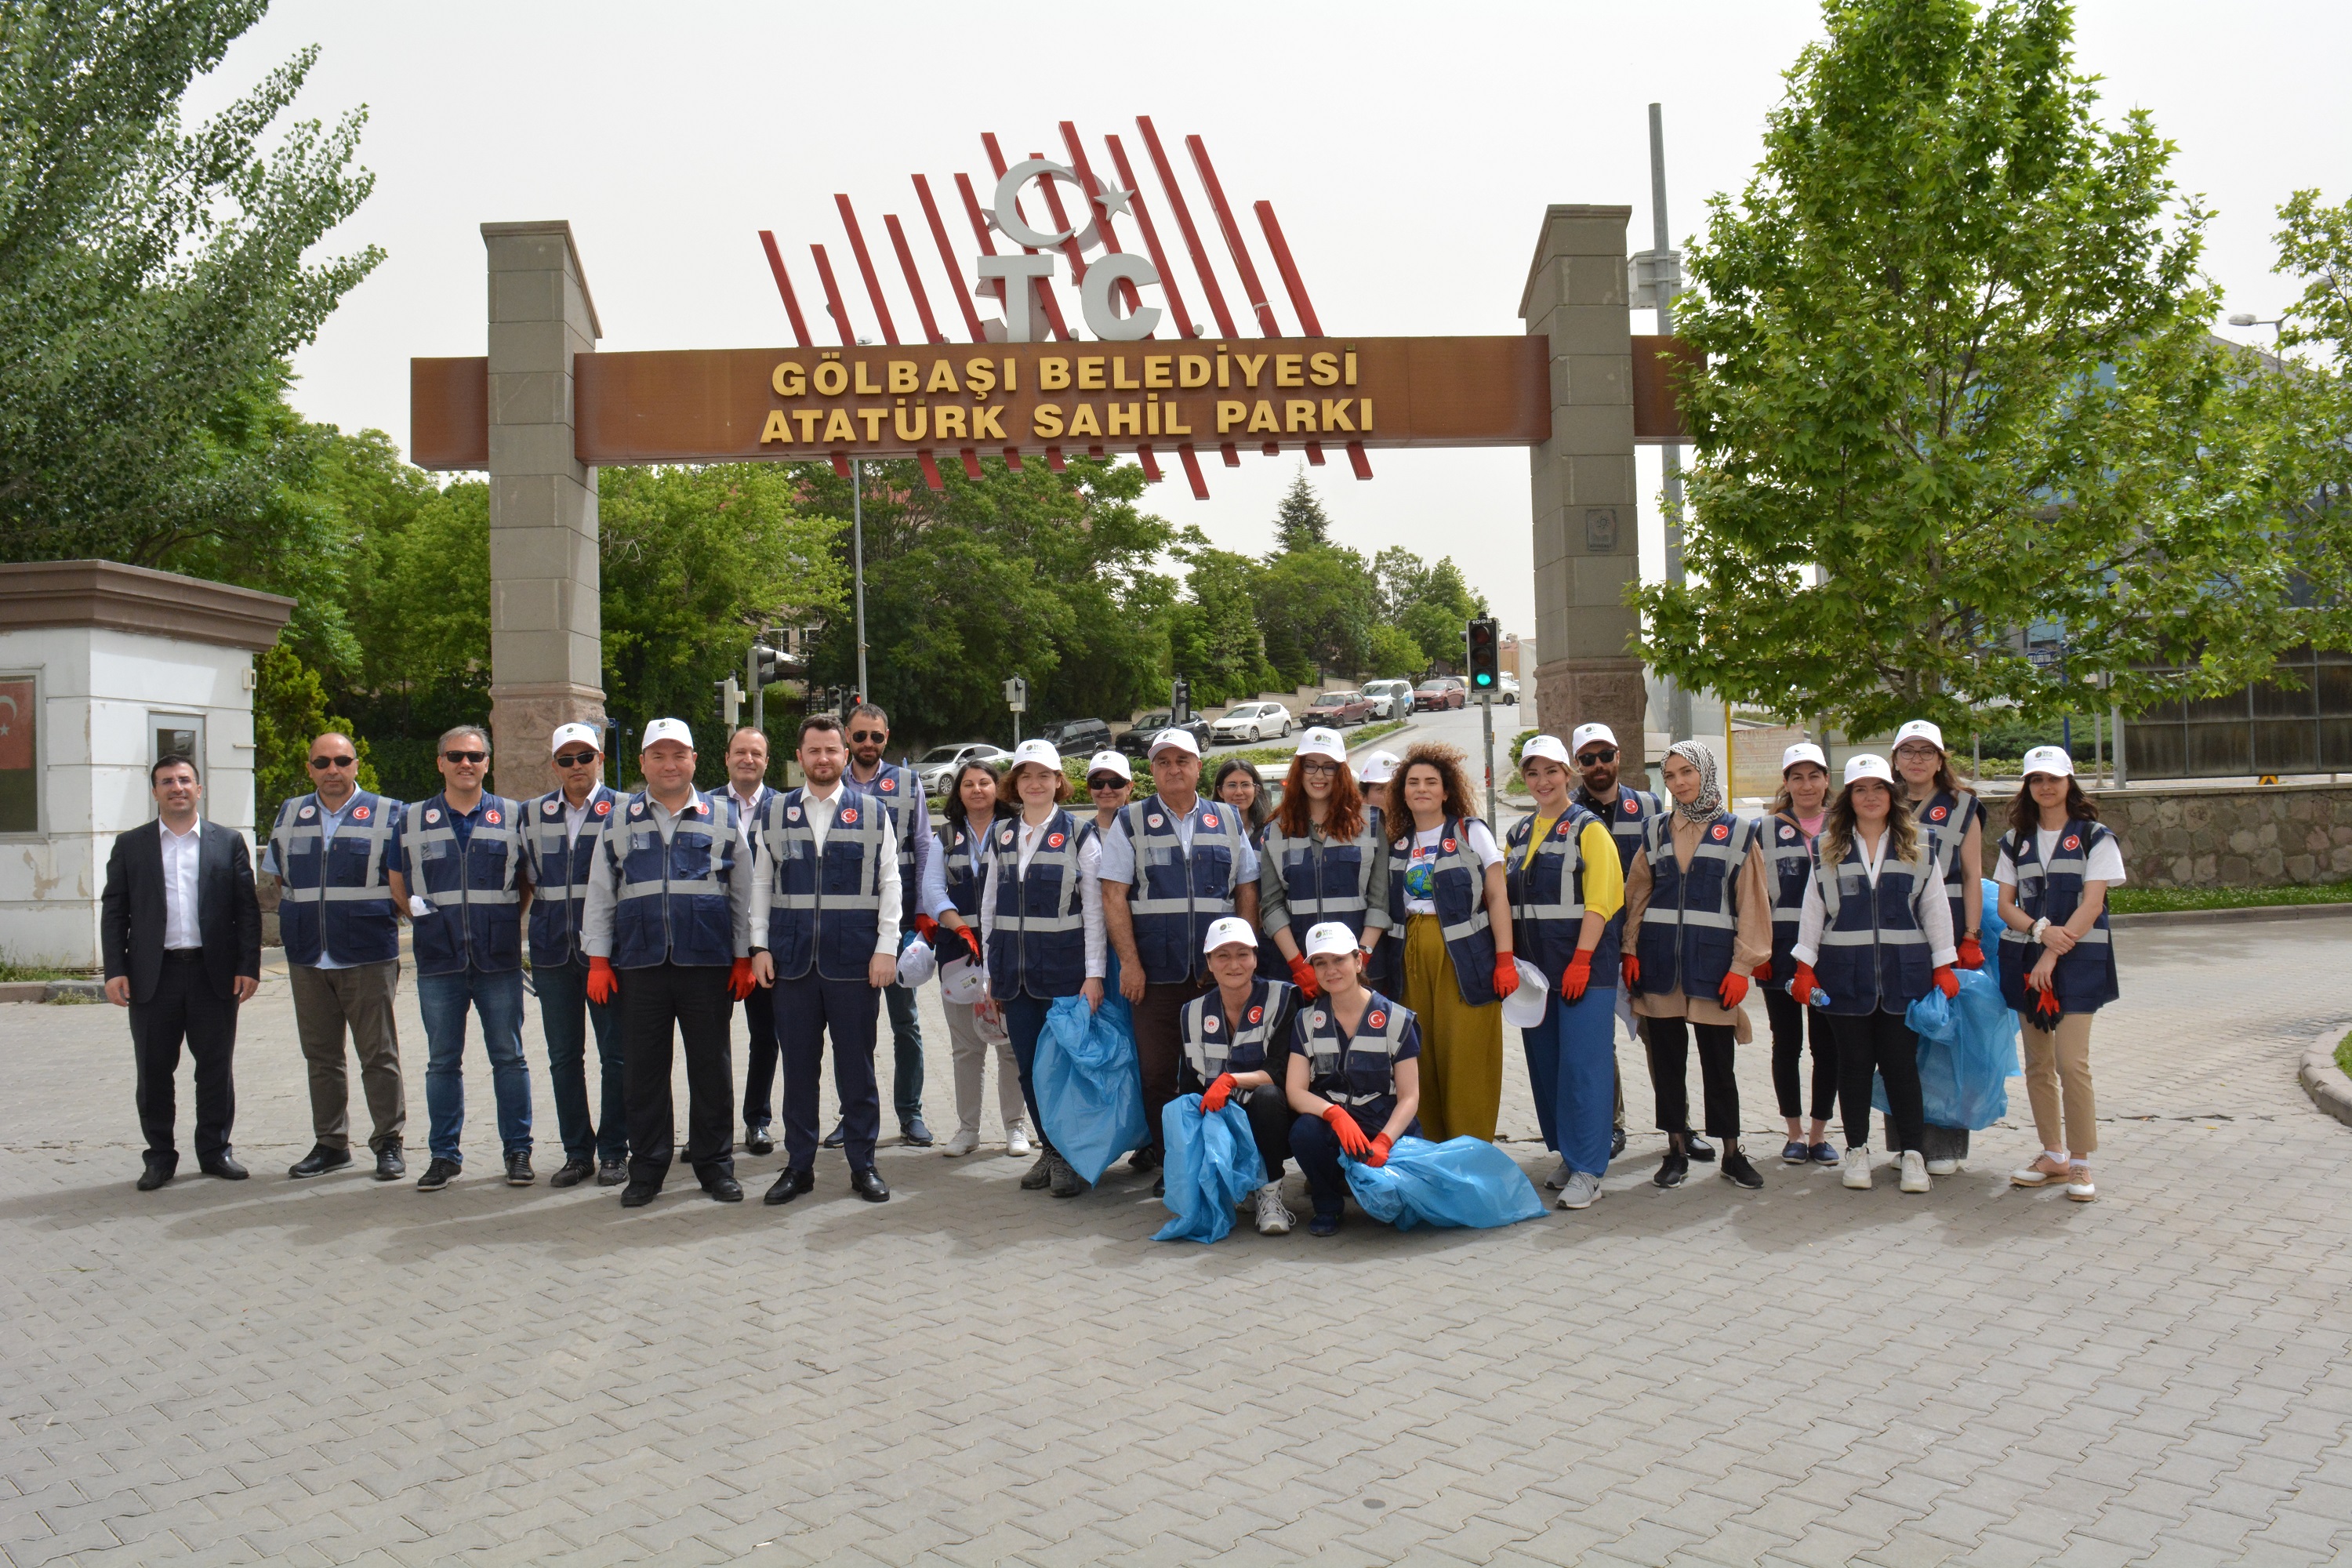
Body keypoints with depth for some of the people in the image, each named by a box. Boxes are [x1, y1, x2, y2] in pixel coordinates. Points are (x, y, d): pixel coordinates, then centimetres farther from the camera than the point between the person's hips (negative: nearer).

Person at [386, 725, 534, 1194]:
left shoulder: (512, 816, 6)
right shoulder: (412, 820, 9)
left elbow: (529, 881, 14)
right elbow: (398, 886, 17)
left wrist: (504, 919, 3)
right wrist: (426, 919, 5)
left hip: (499, 961, -1)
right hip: (438, 962, 1)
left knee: (509, 1057, 3)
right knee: (442, 1061, 7)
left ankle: (518, 1150, 12)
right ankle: (444, 1154, 16)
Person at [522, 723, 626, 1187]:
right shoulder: (534, 814, 11)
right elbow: (529, 879, 19)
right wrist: (537, 931, 9)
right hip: (553, 953, 4)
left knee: (615, 1055, 2)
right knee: (563, 1057, 7)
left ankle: (614, 1152, 12)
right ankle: (577, 1152, 17)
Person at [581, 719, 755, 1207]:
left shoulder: (723, 816, 8)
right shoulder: (620, 821, 11)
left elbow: (743, 893, 9)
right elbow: (599, 896, 12)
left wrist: (743, 958, 4)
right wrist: (599, 960, 5)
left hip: (708, 965, -1)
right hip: (640, 965, 1)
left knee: (712, 1069, 4)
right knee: (643, 1071, 5)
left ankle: (714, 1164, 16)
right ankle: (646, 1170, 16)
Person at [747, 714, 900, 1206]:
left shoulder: (872, 814, 5)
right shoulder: (775, 813, 9)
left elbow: (889, 884, 3)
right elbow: (761, 883, 11)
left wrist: (886, 948, -4)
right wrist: (760, 946, 3)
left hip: (855, 962, -1)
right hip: (792, 961, 2)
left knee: (856, 1067, 5)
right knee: (798, 1067, 7)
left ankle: (863, 1165, 16)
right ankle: (799, 1167, 18)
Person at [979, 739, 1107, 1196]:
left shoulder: (1079, 835, -1)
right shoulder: (1001, 837, 12)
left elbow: (1094, 910, -4)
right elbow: (989, 907, 14)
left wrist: (1094, 974, -11)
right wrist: (992, 976, 11)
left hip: (1064, 970, -4)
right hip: (1015, 972, 4)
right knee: (1028, 1068, 7)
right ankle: (1049, 1150, 21)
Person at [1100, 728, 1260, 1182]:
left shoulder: (1229, 821, 11)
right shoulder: (1130, 822, 5)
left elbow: (1247, 894, 11)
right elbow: (1114, 896, -1)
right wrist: (1129, 962, -9)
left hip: (1220, 972, 1)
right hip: (1156, 971, -1)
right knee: (1156, 1070, 2)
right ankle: (1164, 1157, 13)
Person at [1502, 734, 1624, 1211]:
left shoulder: (1589, 829, -3)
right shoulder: (1518, 835, 15)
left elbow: (1599, 901, -10)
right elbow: (1507, 902, 16)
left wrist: (1580, 961, -18)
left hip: (1584, 967, -6)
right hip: (1534, 967, 6)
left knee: (1583, 1065, -7)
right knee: (1545, 1065, 9)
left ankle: (1587, 1171, -1)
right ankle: (1569, 1155, 21)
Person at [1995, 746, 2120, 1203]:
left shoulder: (2094, 836, 0)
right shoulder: (2016, 840, 12)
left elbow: (2091, 904, -8)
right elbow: (2005, 904, 7)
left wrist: (2053, 954, -15)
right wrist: (2041, 929, -13)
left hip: (2078, 958, -4)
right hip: (2025, 957, 4)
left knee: (2071, 1061, -12)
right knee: (2038, 1063, 7)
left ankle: (2080, 1163, -2)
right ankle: (2053, 1155, 18)